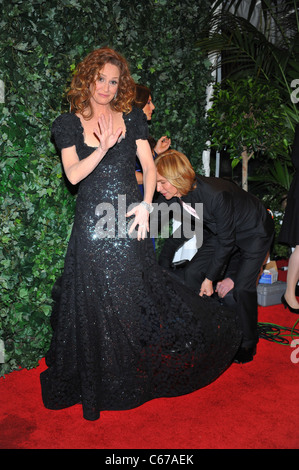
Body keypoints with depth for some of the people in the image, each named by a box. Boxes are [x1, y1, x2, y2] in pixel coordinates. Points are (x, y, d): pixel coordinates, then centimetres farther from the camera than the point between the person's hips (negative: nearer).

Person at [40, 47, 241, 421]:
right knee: (96, 298, 6)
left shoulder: (132, 118, 7)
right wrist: (103, 147, -21)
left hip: (130, 218, 1)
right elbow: (73, 174, -8)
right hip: (92, 220, 0)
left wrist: (146, 205, -12)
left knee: (136, 290, 8)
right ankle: (101, 379, 26)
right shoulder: (68, 124, 3)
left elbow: (149, 167, 3)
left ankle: (141, 370, 30)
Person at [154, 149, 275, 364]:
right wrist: (163, 263, 0)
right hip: (222, 232, 7)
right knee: (191, 273, -2)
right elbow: (186, 228, 1)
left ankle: (248, 344, 12)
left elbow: (226, 241, -27)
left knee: (242, 287, -12)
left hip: (254, 233, -7)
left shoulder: (216, 195, -38)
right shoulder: (175, 196, -18)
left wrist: (210, 278, -19)